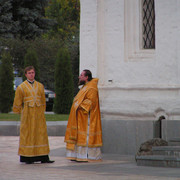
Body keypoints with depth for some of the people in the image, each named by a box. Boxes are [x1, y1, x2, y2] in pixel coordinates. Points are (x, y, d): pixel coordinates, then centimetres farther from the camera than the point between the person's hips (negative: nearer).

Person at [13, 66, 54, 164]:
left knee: (41, 133, 1)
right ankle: (27, 157, 3)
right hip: (27, 114, -3)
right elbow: (17, 103, 6)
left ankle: (43, 157, 2)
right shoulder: (21, 87, 0)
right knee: (27, 133, -2)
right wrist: (21, 113, 10)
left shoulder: (40, 86, 11)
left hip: (39, 114, 3)